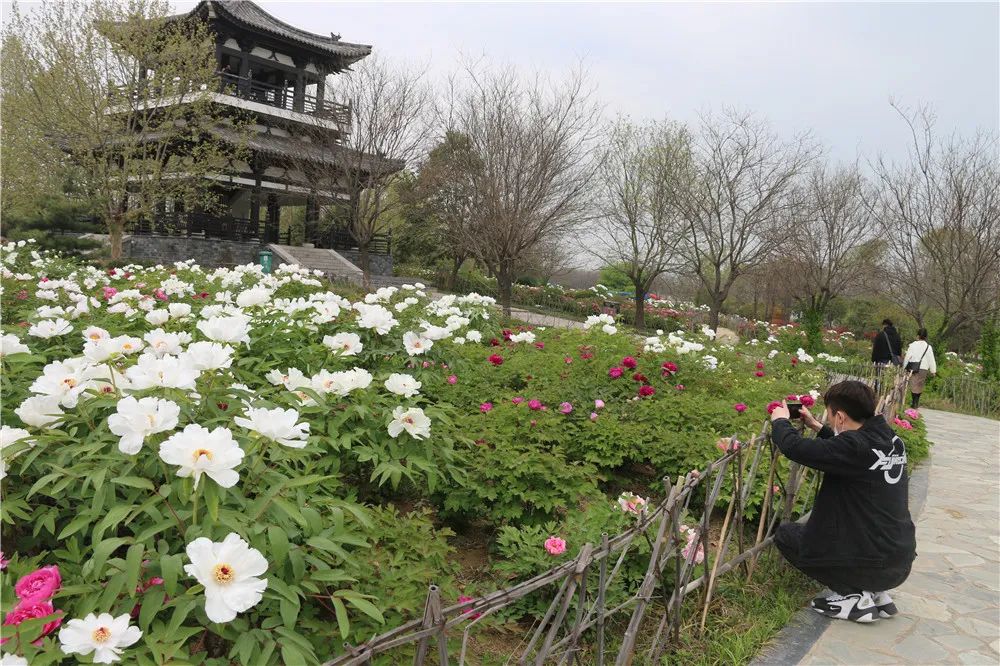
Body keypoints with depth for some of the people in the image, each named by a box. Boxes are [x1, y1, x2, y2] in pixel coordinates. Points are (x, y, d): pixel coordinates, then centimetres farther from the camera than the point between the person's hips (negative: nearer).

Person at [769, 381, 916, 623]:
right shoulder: (891, 440, 1)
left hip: (872, 566, -8)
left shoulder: (856, 446, -23)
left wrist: (780, 421, -4)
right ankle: (876, 594, 16)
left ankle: (854, 598, 1)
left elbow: (794, 447, -24)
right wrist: (817, 427, 23)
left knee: (785, 535, 8)